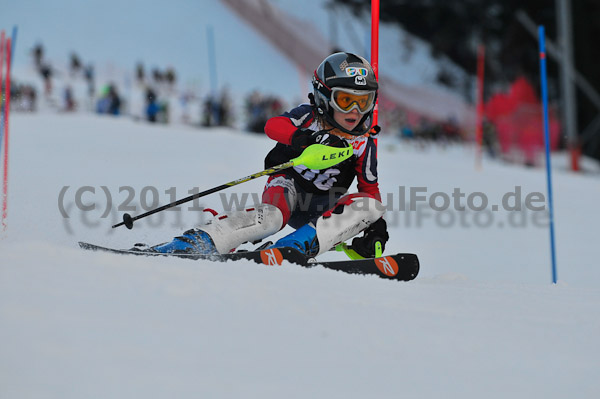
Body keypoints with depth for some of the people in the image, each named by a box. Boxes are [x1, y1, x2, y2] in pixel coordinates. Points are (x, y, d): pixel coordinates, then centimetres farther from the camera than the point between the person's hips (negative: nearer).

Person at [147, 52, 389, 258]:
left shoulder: (364, 143, 1)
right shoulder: (309, 117, -8)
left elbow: (370, 187, 11)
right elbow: (273, 126, -27)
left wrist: (376, 225, -6)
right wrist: (305, 137, -48)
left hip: (321, 207, 4)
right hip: (288, 186, -4)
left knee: (370, 205, -23)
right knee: (272, 216, -37)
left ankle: (296, 246, -39)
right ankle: (198, 241, -41)